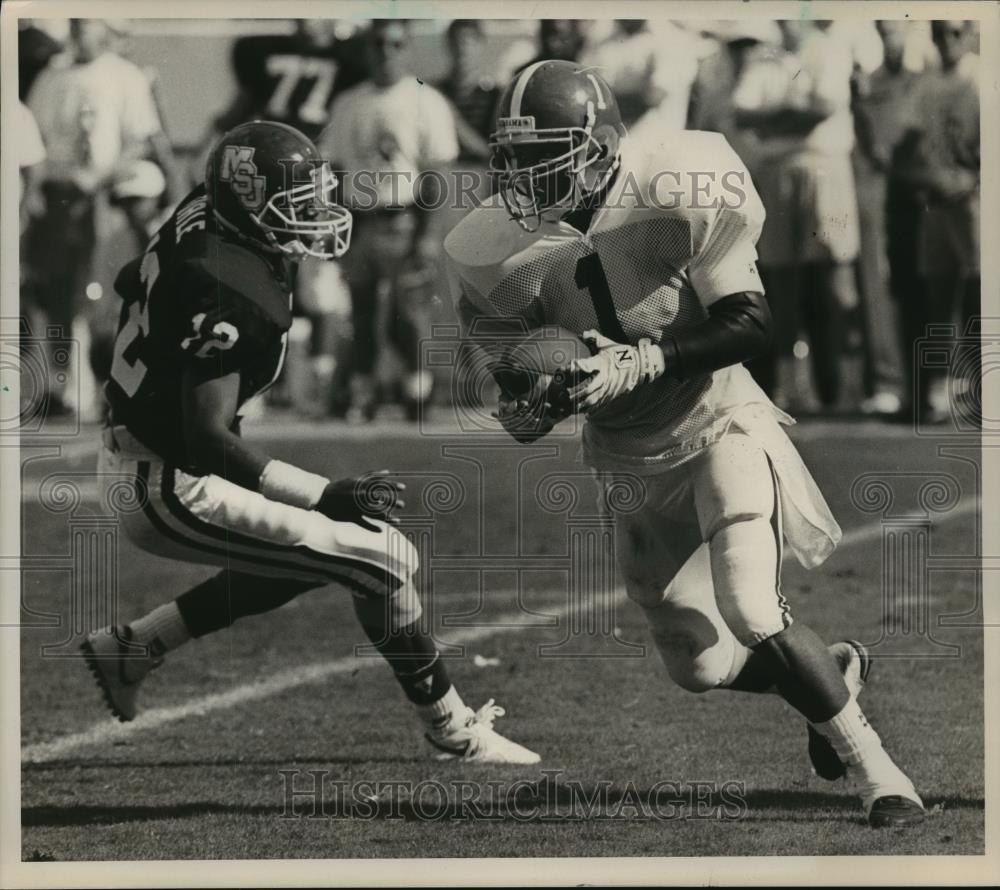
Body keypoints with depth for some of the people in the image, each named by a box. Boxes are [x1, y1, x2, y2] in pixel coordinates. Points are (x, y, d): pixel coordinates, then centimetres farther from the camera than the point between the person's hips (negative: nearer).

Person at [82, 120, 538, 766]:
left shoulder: (200, 223, 0)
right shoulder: (234, 296, -27)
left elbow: (130, 283, 20)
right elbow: (206, 439, -29)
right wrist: (330, 496, -27)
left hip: (136, 457, 10)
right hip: (171, 491, -10)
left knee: (305, 554, 27)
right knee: (384, 559, -7)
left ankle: (132, 647, 25)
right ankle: (453, 731, 8)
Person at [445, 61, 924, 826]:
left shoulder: (679, 197, -23)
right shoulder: (502, 254, -12)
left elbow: (751, 324, -21)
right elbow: (512, 375, 0)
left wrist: (638, 363, -32)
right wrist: (525, 409, -24)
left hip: (719, 425, -4)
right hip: (631, 462, 4)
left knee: (753, 617, -23)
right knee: (702, 667, 7)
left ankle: (873, 766, -4)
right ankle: (836, 673, 38)